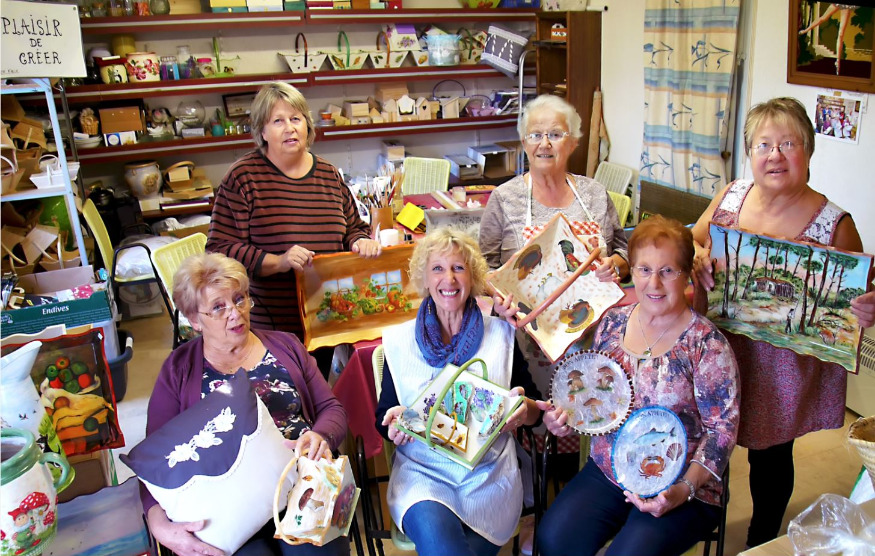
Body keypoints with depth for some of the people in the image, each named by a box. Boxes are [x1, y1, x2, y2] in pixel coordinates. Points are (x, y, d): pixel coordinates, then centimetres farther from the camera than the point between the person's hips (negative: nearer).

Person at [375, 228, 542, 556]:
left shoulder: (500, 333, 9)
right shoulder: (399, 340, 8)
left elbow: (536, 410, 9)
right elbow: (383, 415, 9)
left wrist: (523, 410, -14)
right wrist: (395, 422, -15)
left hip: (489, 472, 1)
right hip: (421, 472, 0)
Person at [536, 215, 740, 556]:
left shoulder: (707, 344, -11)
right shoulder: (613, 322, 3)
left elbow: (722, 429, -10)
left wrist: (685, 489, -20)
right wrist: (565, 416, -6)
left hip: (677, 487, -4)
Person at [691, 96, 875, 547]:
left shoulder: (833, 223, -15)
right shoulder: (731, 195, -4)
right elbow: (691, 241, 7)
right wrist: (698, 259, -16)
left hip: (784, 370, -3)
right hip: (718, 353, 3)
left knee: (771, 455, 18)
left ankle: (763, 537, 46)